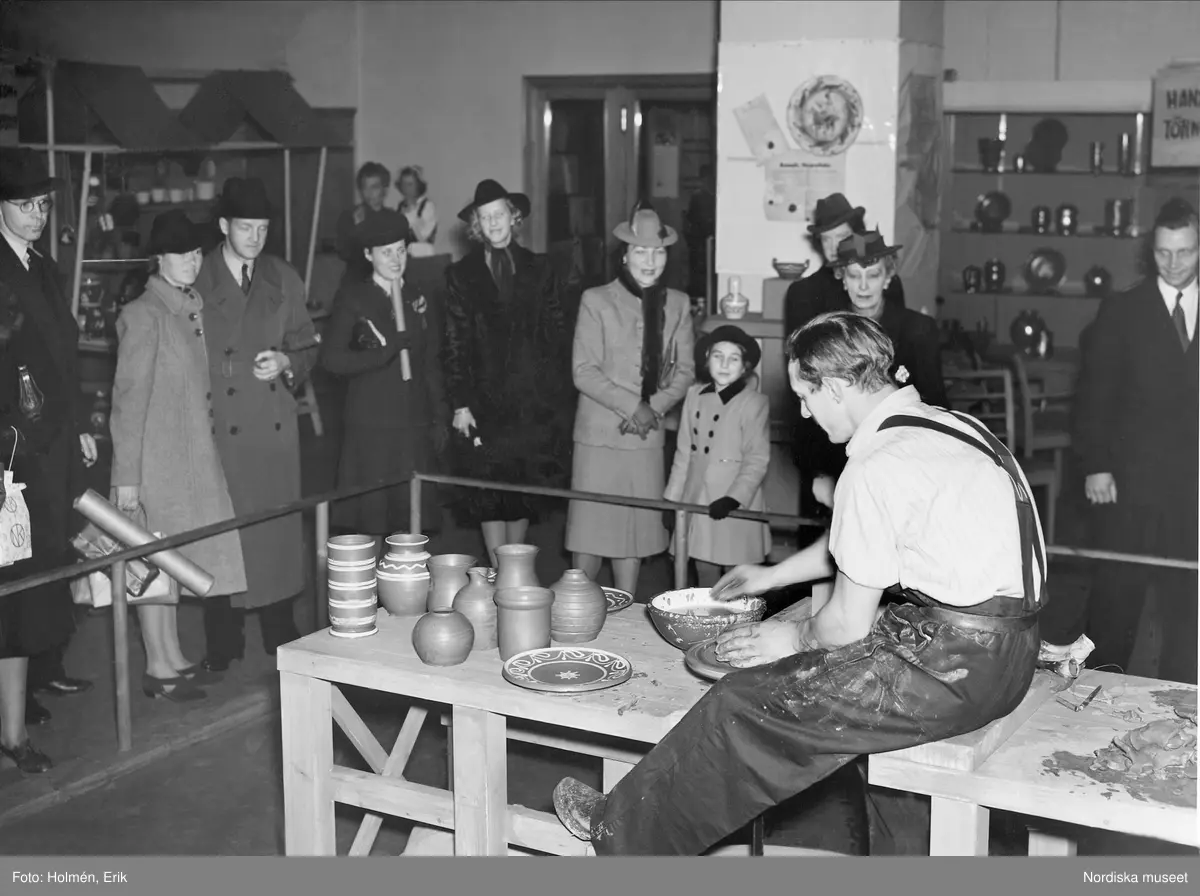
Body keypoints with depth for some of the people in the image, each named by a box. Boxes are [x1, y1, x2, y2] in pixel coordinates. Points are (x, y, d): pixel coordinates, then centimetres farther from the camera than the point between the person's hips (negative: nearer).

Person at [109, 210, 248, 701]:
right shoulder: (143, 315, -14)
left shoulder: (192, 307, 9)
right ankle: (159, 668, 10)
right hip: (157, 457, -8)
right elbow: (129, 398, -15)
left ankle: (172, 658, 24)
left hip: (192, 456, 8)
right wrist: (126, 476, -16)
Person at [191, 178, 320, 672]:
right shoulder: (196, 280, -2)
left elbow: (307, 346, 15)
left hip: (275, 423, 3)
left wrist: (285, 361, -6)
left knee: (279, 524, 8)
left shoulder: (284, 278, 9)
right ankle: (224, 644, 11)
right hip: (219, 424, -3)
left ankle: (280, 633, 21)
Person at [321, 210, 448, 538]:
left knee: (408, 526, 2)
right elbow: (331, 358, -6)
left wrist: (440, 418, 9)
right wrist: (384, 353, -12)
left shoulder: (420, 301, 13)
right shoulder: (352, 299, 3)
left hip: (414, 427, 3)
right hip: (369, 428, -3)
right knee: (370, 521, -3)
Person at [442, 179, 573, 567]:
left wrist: (560, 400, -2)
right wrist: (459, 403, -6)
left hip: (534, 401, 1)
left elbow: (558, 335, 5)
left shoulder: (539, 270, 7)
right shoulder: (460, 274, 4)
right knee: (489, 499, 0)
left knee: (524, 496, 6)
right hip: (484, 404, -1)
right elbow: (454, 344, 1)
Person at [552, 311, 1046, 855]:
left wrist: (794, 637, 8)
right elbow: (855, 544, 27)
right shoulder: (945, 423, 12)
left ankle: (621, 832, 12)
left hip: (955, 669, -10)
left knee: (744, 703, -5)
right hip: (1002, 648, 10)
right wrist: (771, 577, 36)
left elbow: (849, 625, -13)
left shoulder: (877, 469, -19)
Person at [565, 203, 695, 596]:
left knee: (636, 532, 6)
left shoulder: (677, 304, 8)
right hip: (599, 433, -3)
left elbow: (685, 368, 8)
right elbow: (584, 372, -8)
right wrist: (632, 406, -17)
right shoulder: (596, 301, -3)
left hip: (647, 436, 3)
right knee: (589, 532, -1)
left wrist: (655, 408, -9)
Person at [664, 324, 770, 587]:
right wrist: (671, 497, 10)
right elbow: (684, 452, 11)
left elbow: (757, 459, -12)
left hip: (735, 505, -4)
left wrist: (735, 497, -23)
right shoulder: (694, 395, 5)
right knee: (705, 572, 12)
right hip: (697, 500, 4)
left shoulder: (755, 403, -9)